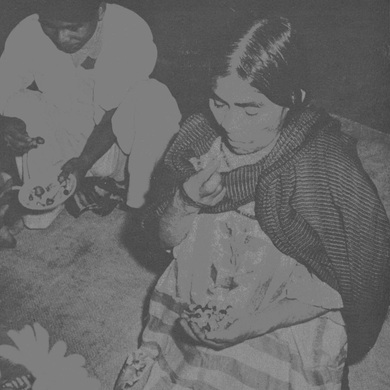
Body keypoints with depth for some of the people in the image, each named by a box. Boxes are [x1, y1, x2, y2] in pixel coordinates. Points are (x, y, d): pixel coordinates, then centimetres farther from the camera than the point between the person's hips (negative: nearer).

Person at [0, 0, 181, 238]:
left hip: (114, 141, -2)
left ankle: (137, 200, -11)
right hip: (61, 136, 2)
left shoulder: (132, 33, -23)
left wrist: (84, 161, -28)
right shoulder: (27, 36, -18)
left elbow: (116, 113, -20)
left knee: (155, 98, -29)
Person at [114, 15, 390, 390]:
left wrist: (252, 323, -20)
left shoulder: (330, 172, -21)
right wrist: (185, 201, -22)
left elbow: (345, 285, -11)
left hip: (282, 332, -3)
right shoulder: (199, 133, -9)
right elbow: (165, 236, 0)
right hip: (194, 314, 4)